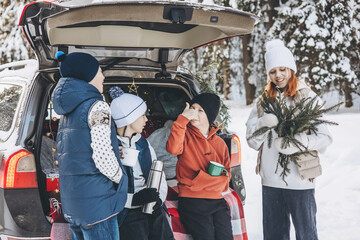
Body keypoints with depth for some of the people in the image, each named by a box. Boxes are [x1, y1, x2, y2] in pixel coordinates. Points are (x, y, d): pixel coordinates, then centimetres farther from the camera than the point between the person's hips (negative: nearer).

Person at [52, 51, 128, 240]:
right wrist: (120, 179, -2)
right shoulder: (97, 106, -11)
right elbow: (103, 157, -19)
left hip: (71, 200, 9)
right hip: (96, 199, -9)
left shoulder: (67, 112, 17)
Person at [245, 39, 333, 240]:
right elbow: (252, 142, 6)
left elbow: (325, 138, -8)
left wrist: (299, 142, -24)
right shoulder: (264, 100, 11)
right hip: (270, 180, 4)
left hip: (300, 180, -4)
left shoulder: (307, 97, -1)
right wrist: (262, 124, -13)